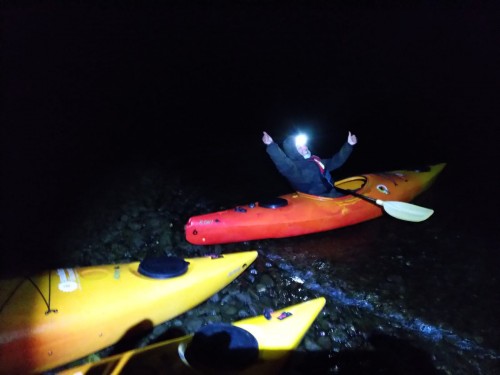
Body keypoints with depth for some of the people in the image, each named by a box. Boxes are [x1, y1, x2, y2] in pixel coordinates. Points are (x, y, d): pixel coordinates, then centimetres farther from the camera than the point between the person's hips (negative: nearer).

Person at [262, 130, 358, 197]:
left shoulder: (315, 161, 16)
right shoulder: (293, 168, -12)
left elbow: (335, 161, 30)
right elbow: (284, 164, -35)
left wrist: (348, 145, 28)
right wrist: (271, 146, -49)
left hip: (332, 196, 9)